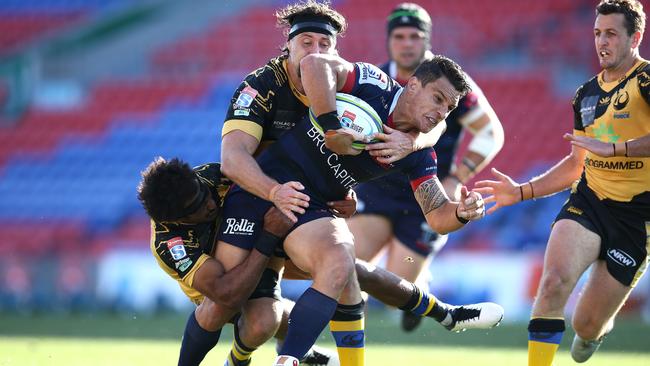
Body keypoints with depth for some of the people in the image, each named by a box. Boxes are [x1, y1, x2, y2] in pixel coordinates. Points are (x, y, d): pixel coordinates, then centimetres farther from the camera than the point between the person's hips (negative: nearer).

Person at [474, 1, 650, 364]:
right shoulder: (587, 94, 13)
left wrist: (613, 148, -35)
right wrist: (522, 191, 17)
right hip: (588, 201, 5)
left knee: (587, 325, 1)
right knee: (554, 281, -25)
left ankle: (598, 328, 40)